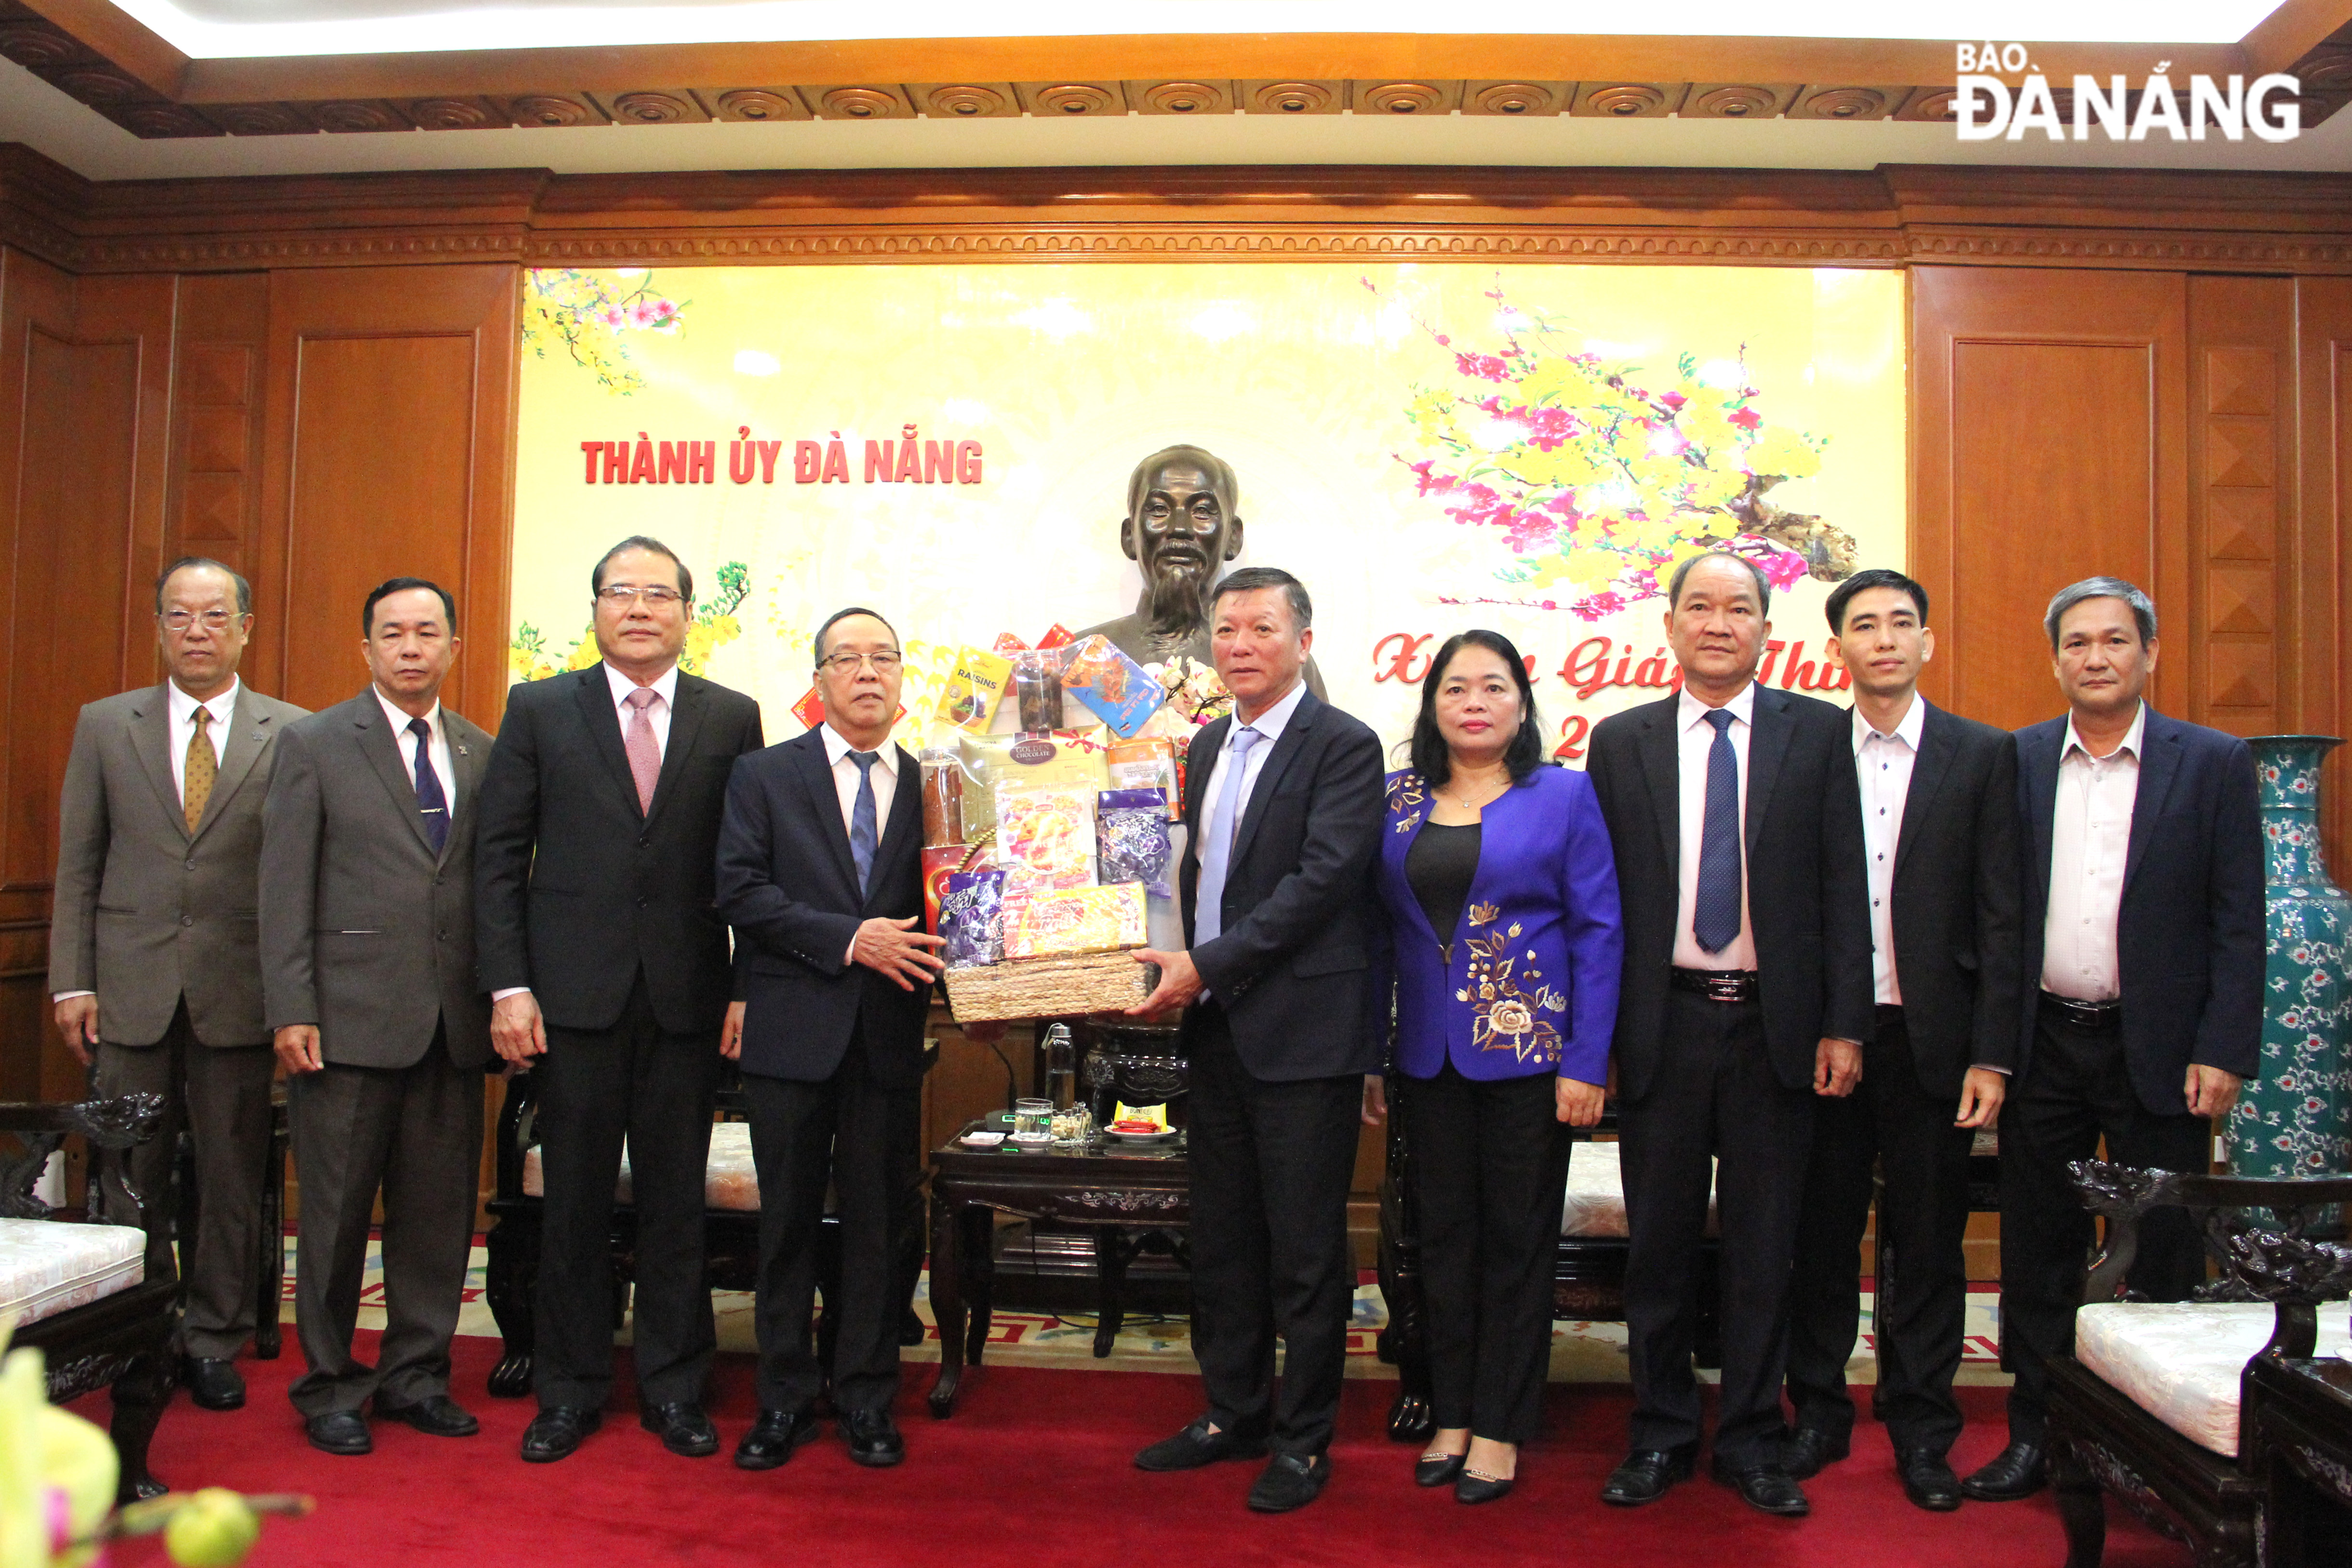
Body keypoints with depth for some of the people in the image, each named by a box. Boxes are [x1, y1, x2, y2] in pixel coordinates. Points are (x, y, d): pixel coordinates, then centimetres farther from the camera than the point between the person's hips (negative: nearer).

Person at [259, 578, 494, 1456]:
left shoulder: (482, 755, 11)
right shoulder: (314, 744, 2)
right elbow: (285, 889, -2)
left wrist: (503, 995, 3)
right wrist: (291, 1011, -9)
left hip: (455, 1021, 3)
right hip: (351, 1017, -3)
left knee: (440, 1211, 9)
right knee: (338, 1210, 6)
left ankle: (415, 1375, 23)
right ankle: (329, 1386, 21)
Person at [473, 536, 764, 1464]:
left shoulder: (732, 719, 6)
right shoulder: (539, 711, 6)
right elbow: (499, 857, 3)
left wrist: (749, 989, -2)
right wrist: (508, 985, -5)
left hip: (688, 1000, 0)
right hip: (574, 996, 0)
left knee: (676, 1202, 8)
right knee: (574, 1202, 8)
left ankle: (673, 1389, 21)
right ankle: (570, 1392, 22)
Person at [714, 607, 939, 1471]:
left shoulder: (928, 785, 9)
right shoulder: (765, 776, 4)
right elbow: (741, 891, -7)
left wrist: (937, 972, -12)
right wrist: (847, 939, -16)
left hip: (890, 1037, 1)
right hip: (793, 1031, -1)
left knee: (879, 1221, 7)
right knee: (788, 1221, 8)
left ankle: (867, 1399, 20)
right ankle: (784, 1401, 20)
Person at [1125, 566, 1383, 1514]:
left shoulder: (1343, 746, -9)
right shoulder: (1207, 747, 15)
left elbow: (1321, 880, -18)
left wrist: (1206, 967, -20)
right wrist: (1176, 969, 6)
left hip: (1304, 1032, -7)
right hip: (1217, 1030, 8)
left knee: (1305, 1250, 3)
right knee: (1222, 1240, 16)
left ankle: (1303, 1442, 17)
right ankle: (1235, 1415, 31)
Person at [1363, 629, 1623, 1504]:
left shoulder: (1562, 795, -1)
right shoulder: (1398, 803, 6)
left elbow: (1598, 932, -4)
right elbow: (1381, 932, 6)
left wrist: (1586, 1063, -10)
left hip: (1528, 1052, -3)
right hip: (1429, 1058, 3)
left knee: (1517, 1239, 6)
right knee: (1443, 1235, 11)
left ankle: (1500, 1428, 19)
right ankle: (1451, 1414, 24)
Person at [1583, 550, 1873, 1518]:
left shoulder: (1819, 734, 4)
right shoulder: (1620, 742, 6)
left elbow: (1843, 887, 1)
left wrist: (1843, 1025, -4)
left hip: (1775, 1026, 0)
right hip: (1660, 1026, 1)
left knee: (1764, 1247, 8)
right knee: (1659, 1241, 9)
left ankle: (1752, 1440, 23)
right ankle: (1661, 1436, 24)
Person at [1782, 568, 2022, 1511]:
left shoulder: (1982, 756, 3)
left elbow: (2000, 915, -1)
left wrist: (1991, 1054, -6)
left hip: (1931, 1037, 0)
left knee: (1928, 1240, 8)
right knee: (1821, 1235, 9)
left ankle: (1921, 1431, 23)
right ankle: (1819, 1414, 25)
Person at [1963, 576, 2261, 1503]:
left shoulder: (2213, 763, -1)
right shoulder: (2015, 762, 4)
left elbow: (2238, 923, -3)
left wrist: (2223, 1051, -9)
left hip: (2158, 1048, -2)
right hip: (2043, 1042, 2)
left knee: (2164, 1260, 7)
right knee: (2038, 1252, 10)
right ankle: (2036, 1436, 22)